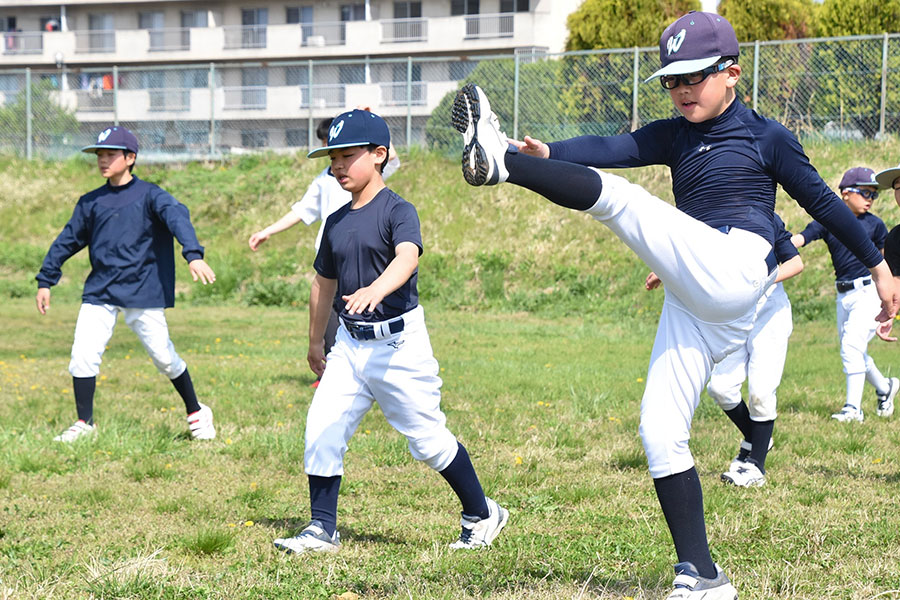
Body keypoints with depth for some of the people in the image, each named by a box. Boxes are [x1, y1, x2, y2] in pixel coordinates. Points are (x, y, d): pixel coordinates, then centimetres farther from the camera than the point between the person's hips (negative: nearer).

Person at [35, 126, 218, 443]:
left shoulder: (149, 195, -5)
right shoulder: (91, 202, 10)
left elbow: (178, 218, -22)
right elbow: (68, 240, 19)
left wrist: (193, 255, -40)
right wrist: (45, 280, 19)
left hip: (143, 294, -4)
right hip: (99, 293, 4)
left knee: (163, 357, 0)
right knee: (83, 356, -6)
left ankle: (196, 413, 20)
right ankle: (84, 424, 8)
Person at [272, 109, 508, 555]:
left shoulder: (398, 211, -11)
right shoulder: (337, 222, 10)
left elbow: (407, 257, -31)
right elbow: (325, 281, 23)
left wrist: (376, 290, -51)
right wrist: (315, 341, 31)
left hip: (399, 342, -6)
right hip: (350, 345, 6)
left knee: (429, 440, 2)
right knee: (321, 430, -5)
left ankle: (482, 515, 21)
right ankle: (321, 531, 4)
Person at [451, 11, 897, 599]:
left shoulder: (766, 137, 7)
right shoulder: (675, 137, 21)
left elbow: (823, 201, 13)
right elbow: (613, 148, 3)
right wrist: (548, 153, -16)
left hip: (732, 269, -7)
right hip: (693, 304, 7)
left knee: (615, 196, -18)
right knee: (660, 435, 0)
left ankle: (500, 160, -36)